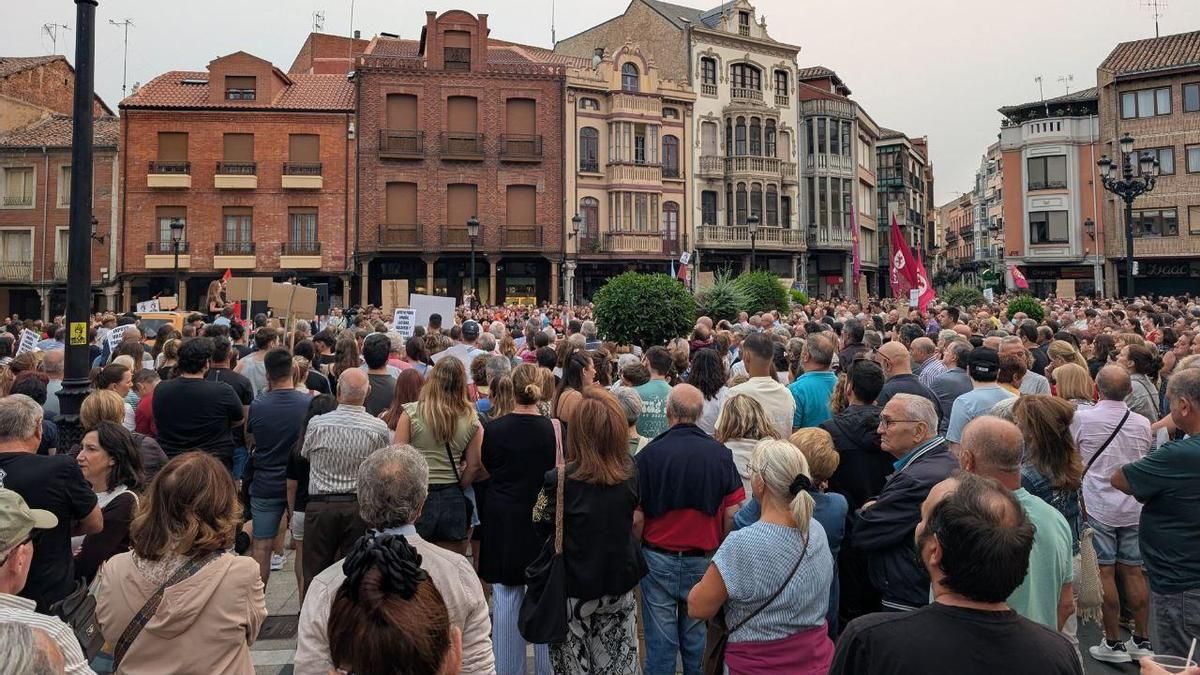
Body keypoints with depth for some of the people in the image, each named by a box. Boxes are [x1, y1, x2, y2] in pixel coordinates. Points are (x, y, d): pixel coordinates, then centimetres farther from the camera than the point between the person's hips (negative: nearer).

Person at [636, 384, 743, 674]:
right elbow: (732, 514, -4)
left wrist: (634, 553, 7)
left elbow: (637, 517, -10)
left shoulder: (648, 454, -12)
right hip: (704, 560, 2)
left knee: (660, 642, 9)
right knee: (698, 639, 15)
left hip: (659, 558, -1)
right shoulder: (721, 454, -6)